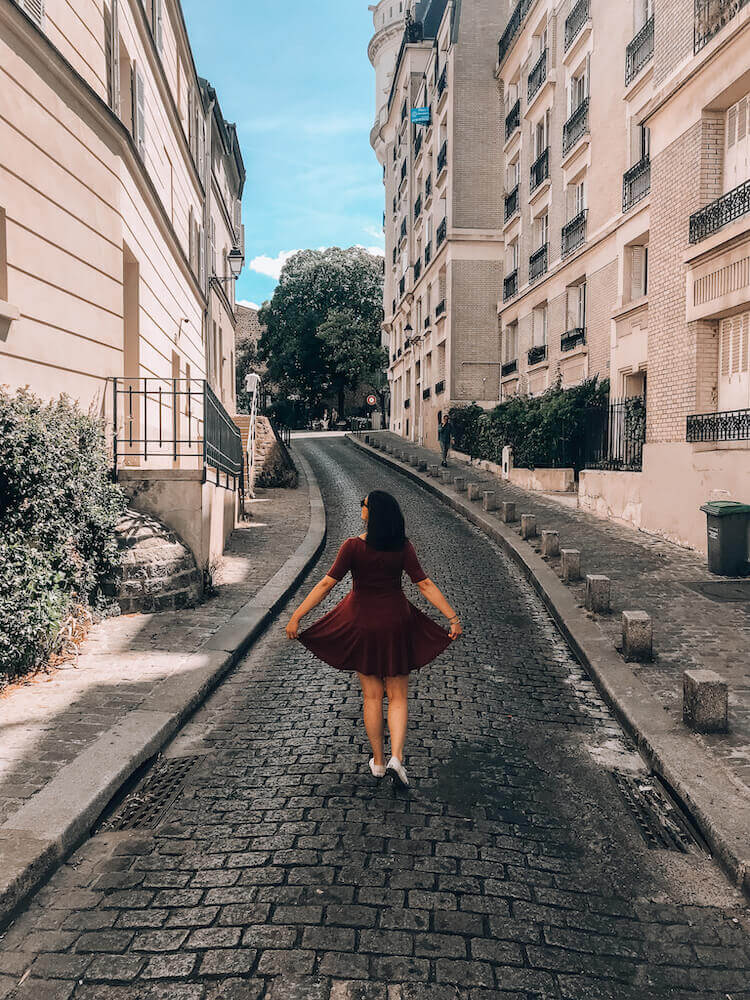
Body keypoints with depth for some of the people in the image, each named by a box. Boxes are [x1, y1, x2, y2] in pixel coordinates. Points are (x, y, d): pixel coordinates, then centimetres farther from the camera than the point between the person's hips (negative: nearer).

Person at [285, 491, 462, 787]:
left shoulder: (353, 547, -14)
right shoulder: (403, 547, -9)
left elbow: (327, 584, -14)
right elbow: (425, 585, -9)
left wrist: (296, 616, -9)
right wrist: (453, 617, -4)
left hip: (361, 624, -1)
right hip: (395, 624, 1)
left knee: (372, 696, 13)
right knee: (398, 696, 11)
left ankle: (378, 762, 23)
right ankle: (396, 758, -4)